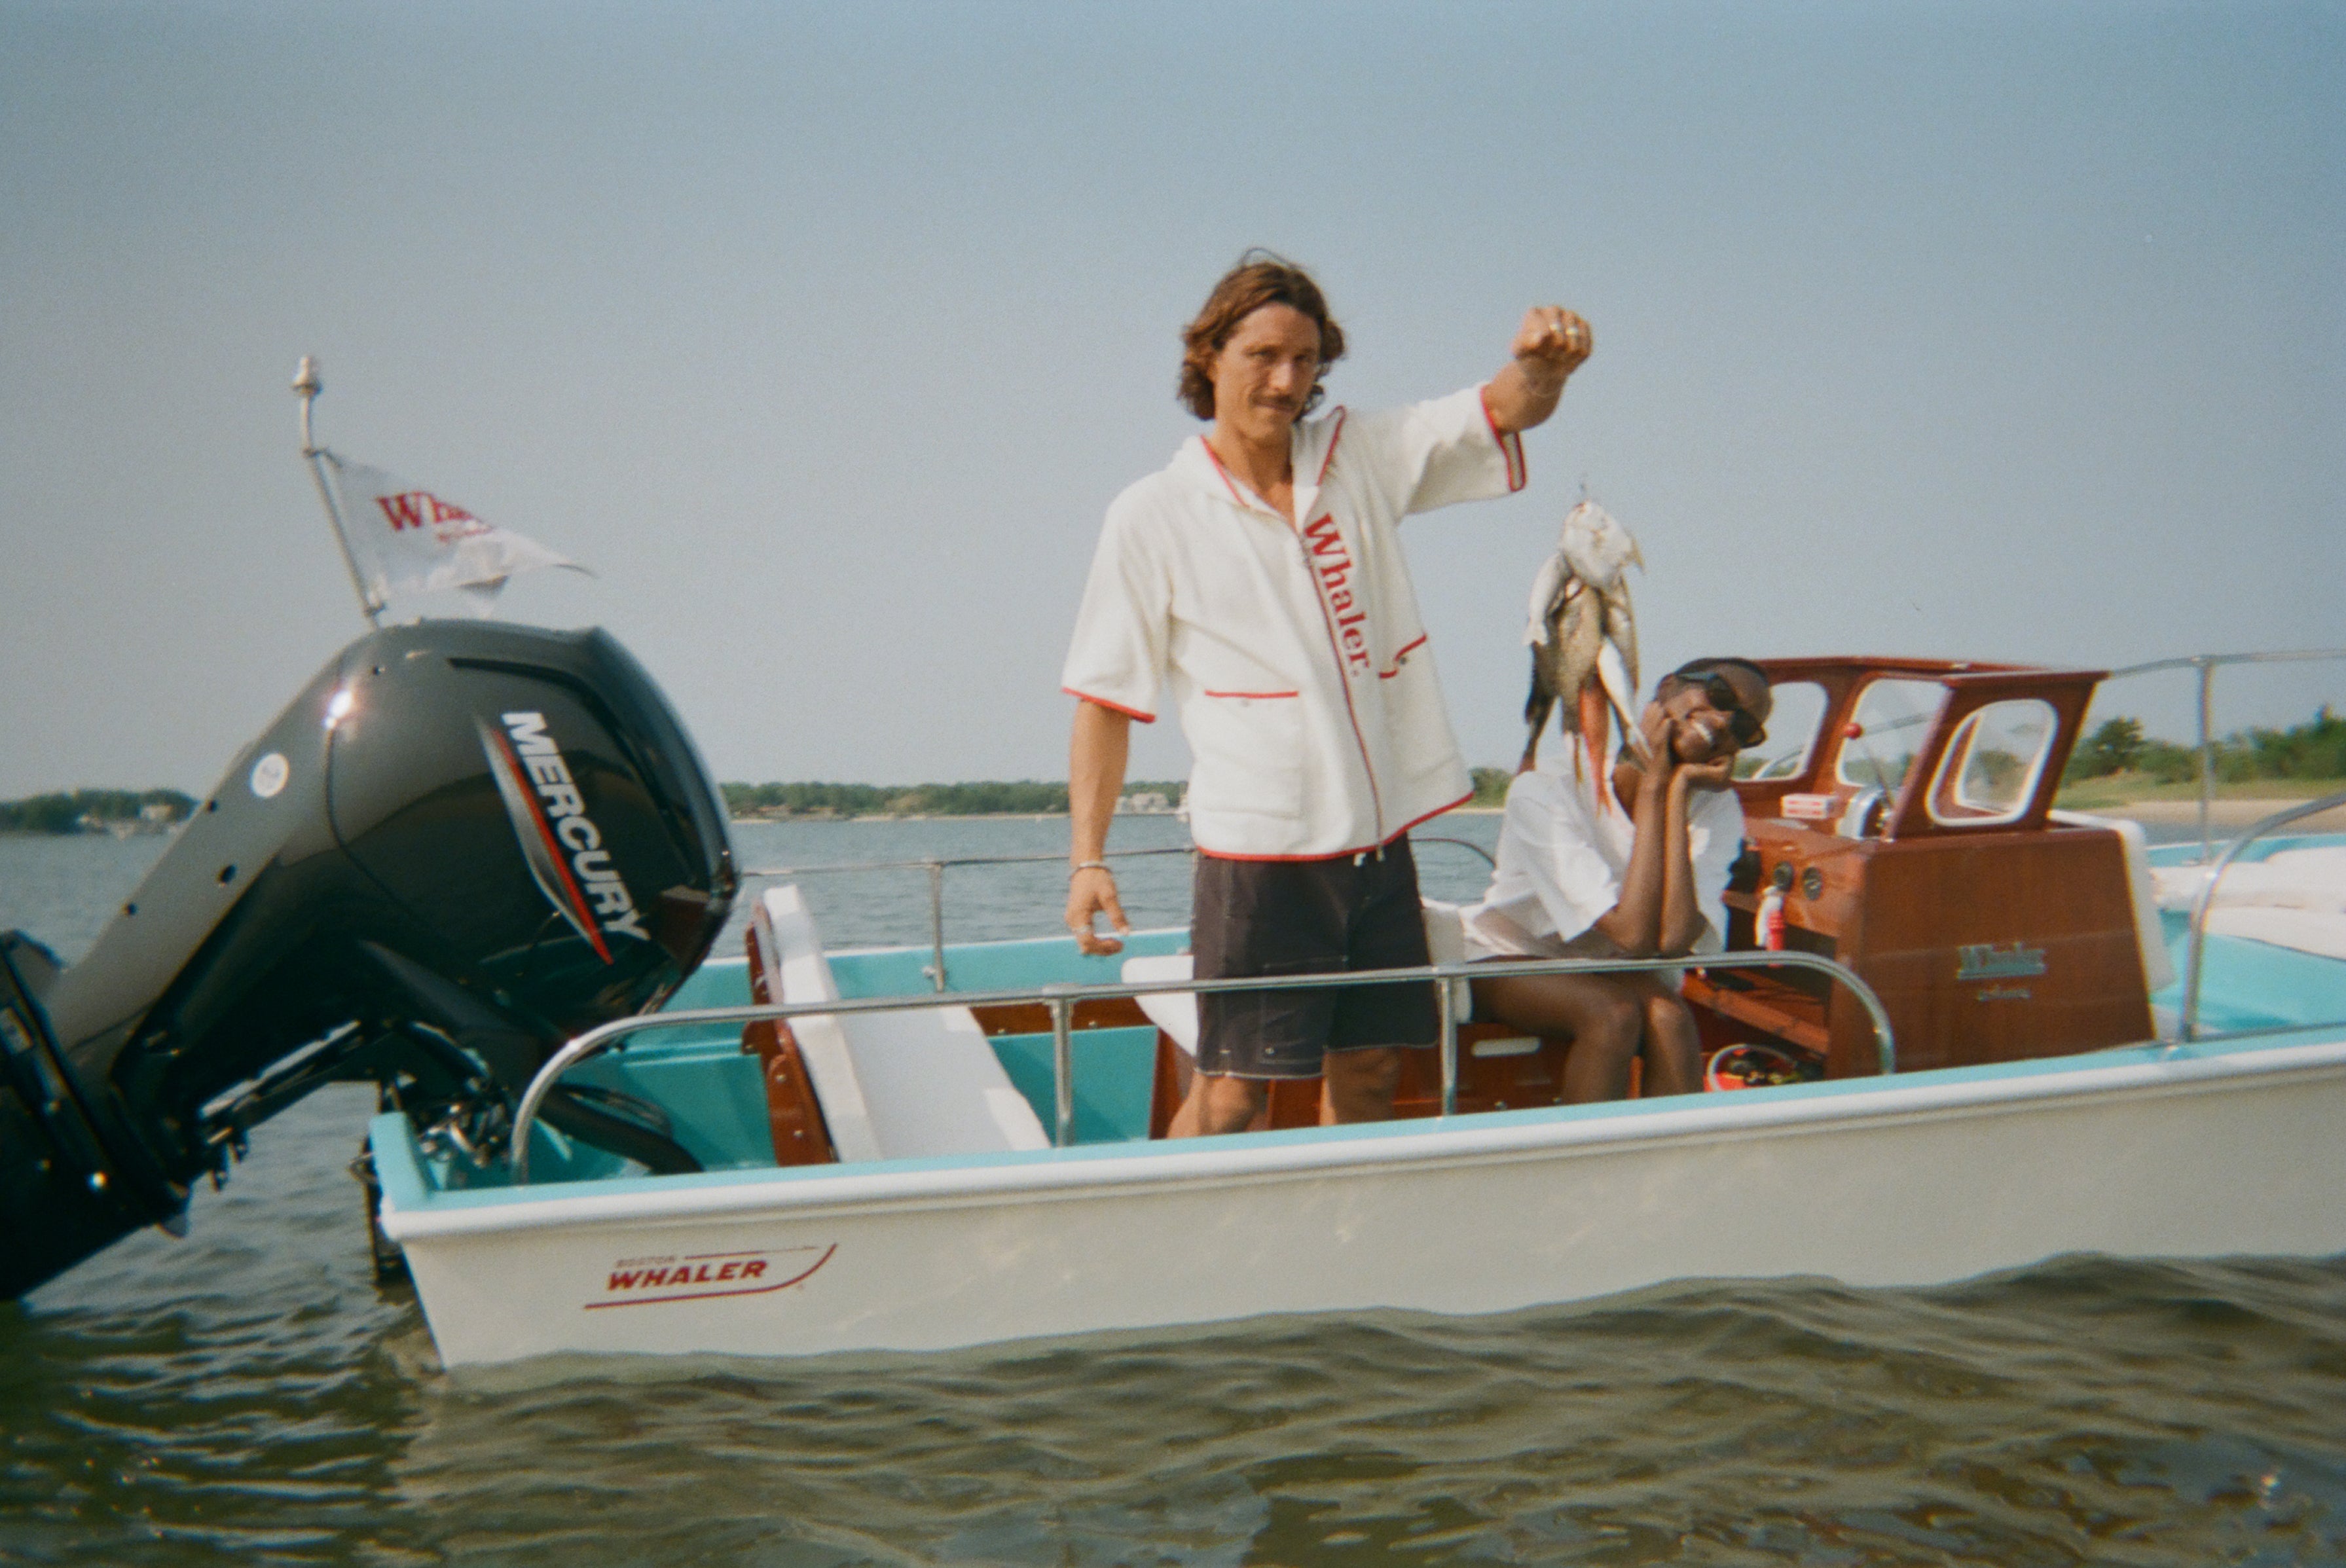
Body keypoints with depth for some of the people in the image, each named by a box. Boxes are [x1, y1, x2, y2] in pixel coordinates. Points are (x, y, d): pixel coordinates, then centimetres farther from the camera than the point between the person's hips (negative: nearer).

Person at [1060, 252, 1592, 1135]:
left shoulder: (1364, 459, 8)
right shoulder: (1153, 517, -2)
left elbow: (1509, 410, 1)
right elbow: (1105, 701, -2)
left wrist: (1545, 360, -24)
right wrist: (1087, 860, -10)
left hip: (1379, 840, 4)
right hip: (1258, 854, -4)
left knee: (1368, 1075, 11)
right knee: (1231, 1095, -3)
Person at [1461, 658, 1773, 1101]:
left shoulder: (1716, 809, -11)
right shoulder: (1545, 790, -25)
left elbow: (1673, 939, -30)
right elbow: (1633, 935, -33)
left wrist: (1678, 792, -28)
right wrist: (1653, 785, -30)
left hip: (1617, 973, 4)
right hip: (1510, 962, -4)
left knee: (1669, 1018, -29)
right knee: (1614, 1014, -32)